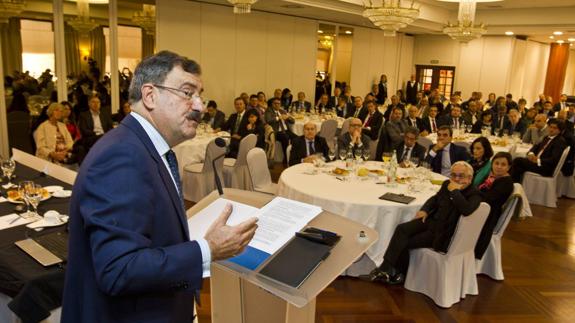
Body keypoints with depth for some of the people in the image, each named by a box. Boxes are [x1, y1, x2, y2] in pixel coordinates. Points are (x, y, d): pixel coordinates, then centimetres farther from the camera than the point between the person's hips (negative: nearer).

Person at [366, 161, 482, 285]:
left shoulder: (474, 194, -14)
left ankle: (400, 274, 6)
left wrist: (455, 191, -27)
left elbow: (466, 210, -36)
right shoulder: (447, 184, 7)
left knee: (404, 243, -13)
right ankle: (385, 268, -12)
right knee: (402, 229, -16)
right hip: (431, 220, 7)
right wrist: (425, 210, 7)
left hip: (443, 233, -7)